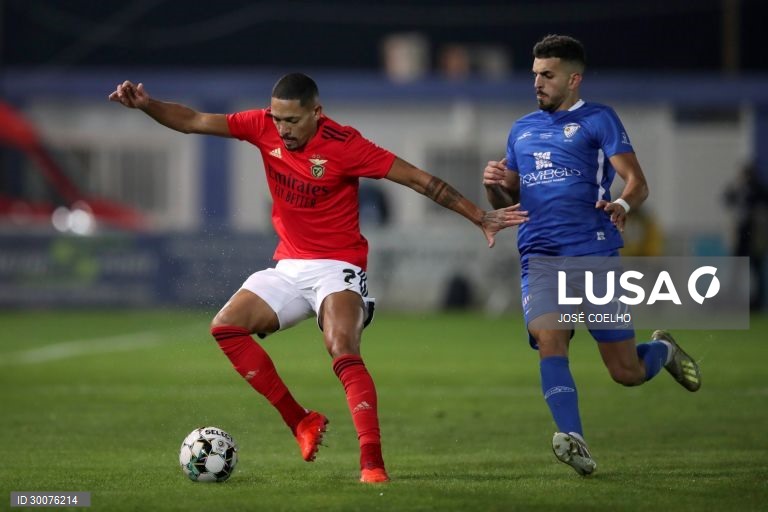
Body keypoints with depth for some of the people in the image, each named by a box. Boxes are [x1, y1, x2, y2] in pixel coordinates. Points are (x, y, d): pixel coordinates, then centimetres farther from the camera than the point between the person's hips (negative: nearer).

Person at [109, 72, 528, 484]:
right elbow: (192, 121, 0)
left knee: (344, 352, -28)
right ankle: (301, 423, -2)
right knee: (225, 327, -7)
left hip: (337, 267, -6)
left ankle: (372, 463, -33)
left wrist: (480, 218, -14)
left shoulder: (344, 145, -18)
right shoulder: (263, 127, -4)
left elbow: (420, 180, -15)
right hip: (289, 267, 7)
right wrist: (146, 104, -17)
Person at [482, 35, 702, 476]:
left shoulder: (597, 120, 4)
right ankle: (574, 441, -32)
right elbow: (507, 201, 26)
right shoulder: (522, 130, 20)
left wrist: (622, 205, -27)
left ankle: (663, 350, 33)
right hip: (539, 257, 4)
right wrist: (494, 186, 2)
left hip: (594, 255, -4)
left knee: (628, 373, -1)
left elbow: (638, 183, -4)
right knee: (548, 338, -26)